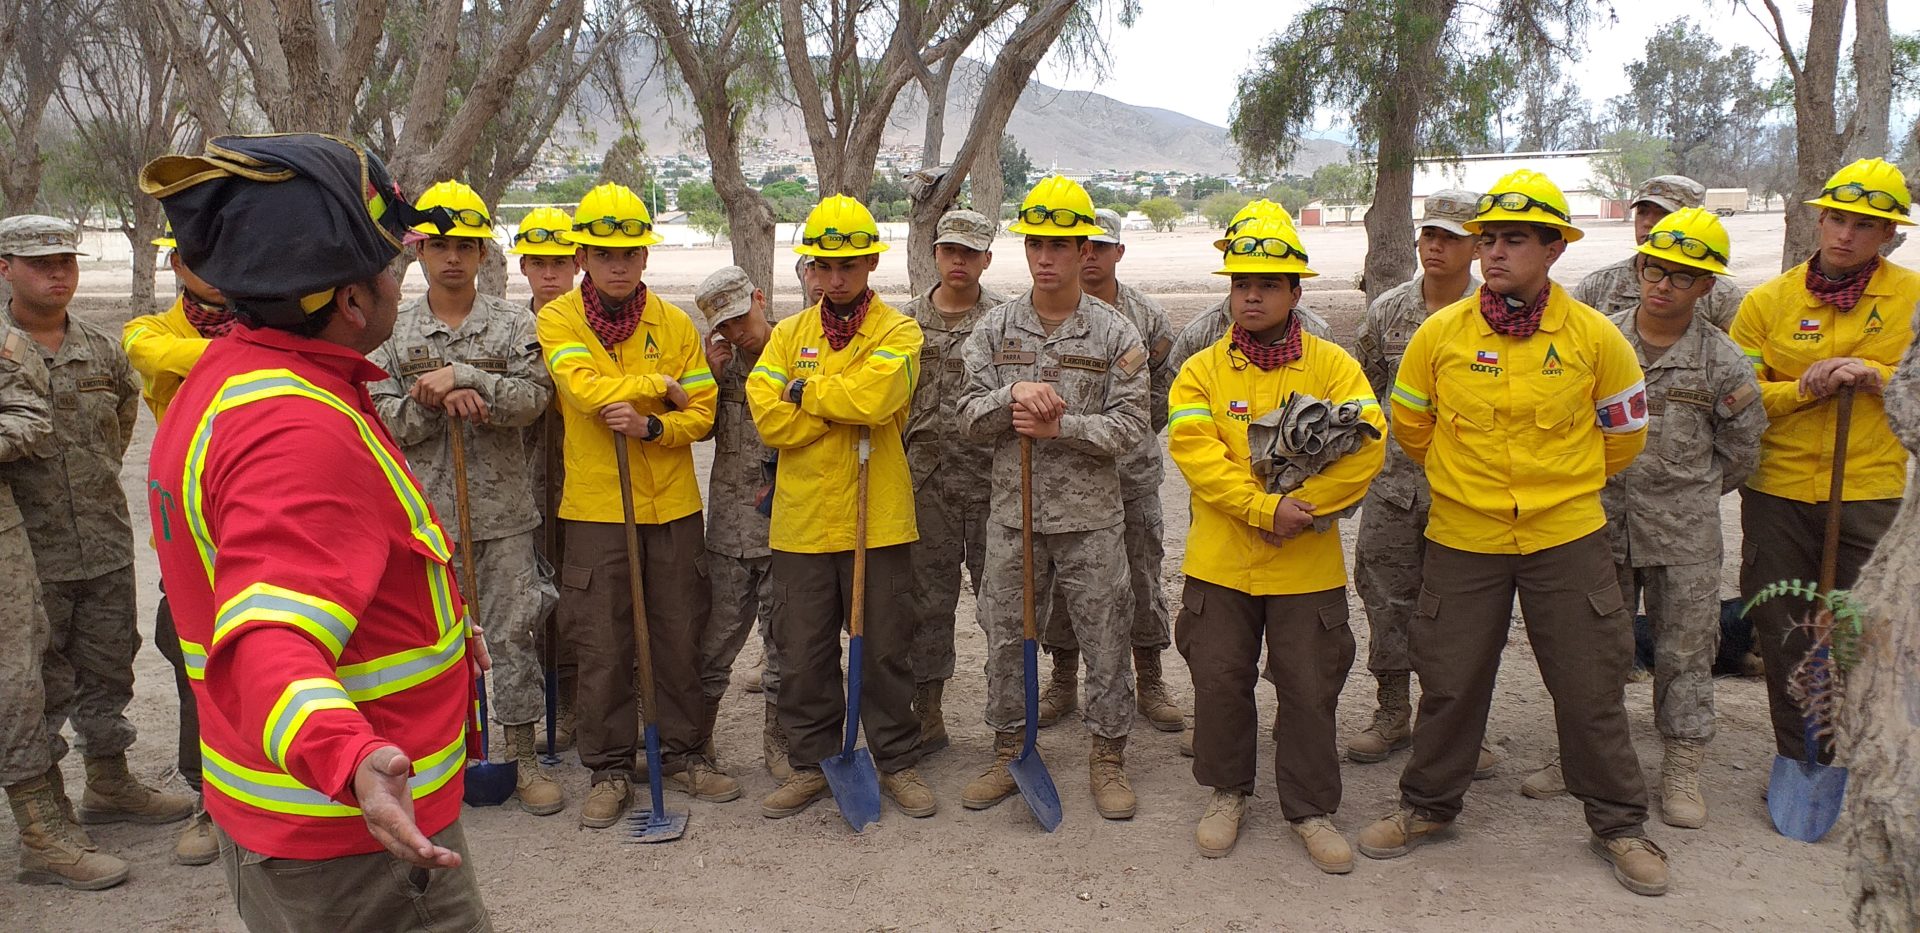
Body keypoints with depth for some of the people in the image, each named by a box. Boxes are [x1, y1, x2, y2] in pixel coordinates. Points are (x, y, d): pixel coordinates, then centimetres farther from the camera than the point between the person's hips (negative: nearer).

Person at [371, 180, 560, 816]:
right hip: (425, 509, 1)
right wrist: (442, 401, -18)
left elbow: (532, 399, -11)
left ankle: (523, 757, 14)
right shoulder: (392, 331, 5)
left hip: (502, 509, -1)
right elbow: (384, 417, -2)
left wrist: (461, 377, -19)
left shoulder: (514, 323, 2)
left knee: (512, 631, 3)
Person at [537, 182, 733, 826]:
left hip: (672, 506, 2)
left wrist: (649, 425, -18)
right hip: (595, 509, -2)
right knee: (602, 649, 4)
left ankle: (684, 754, 25)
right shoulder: (558, 320, -2)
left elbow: (701, 412, 0)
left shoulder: (675, 324, 4)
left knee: (680, 639, 10)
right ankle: (610, 769, 17)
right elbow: (585, 387, -19)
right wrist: (661, 386, -9)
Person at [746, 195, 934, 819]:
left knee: (885, 648, 8)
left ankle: (897, 762, 23)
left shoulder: (898, 332, -1)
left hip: (877, 520, -3)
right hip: (801, 520, 3)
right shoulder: (788, 335, 9)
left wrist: (805, 390, -9)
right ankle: (811, 763, 25)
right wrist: (846, 410, -12)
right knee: (803, 652, 10)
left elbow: (874, 395, -22)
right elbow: (768, 416, -6)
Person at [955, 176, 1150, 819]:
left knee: (1105, 641, 6)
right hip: (1013, 512, 2)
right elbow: (970, 416, -1)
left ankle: (1108, 757, 22)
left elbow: (1130, 426, -9)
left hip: (1091, 518, -2)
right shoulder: (995, 329, 3)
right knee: (1006, 638, 11)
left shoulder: (1115, 334, -3)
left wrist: (1060, 426, -19)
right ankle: (1008, 752, 28)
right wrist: (1013, 394, -19)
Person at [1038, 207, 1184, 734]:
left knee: (1141, 579, 8)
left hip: (1132, 474, 1)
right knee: (1061, 579, 8)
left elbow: (1167, 389, 8)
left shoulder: (1147, 317, 3)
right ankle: (1063, 682, 24)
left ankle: (1149, 685, 22)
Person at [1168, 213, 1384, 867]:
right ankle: (1227, 792, 30)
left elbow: (1364, 449, -11)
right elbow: (1195, 453, -12)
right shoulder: (1202, 370, 1)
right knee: (1219, 683, 10)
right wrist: (1266, 508, -21)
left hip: (1307, 566, -1)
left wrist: (1301, 507, -19)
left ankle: (1310, 808, 25)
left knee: (1310, 690, 7)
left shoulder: (1332, 366, 0)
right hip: (1219, 562, 1)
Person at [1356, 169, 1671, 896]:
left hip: (1567, 538, 0)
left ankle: (1618, 824, 27)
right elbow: (1410, 428, 9)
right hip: (1462, 538, 0)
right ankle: (1427, 805, 30)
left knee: (1591, 686, 8)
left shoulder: (1594, 337, -6)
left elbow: (1623, 436, 9)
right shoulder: (1440, 334, -6)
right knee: (1450, 681, 11)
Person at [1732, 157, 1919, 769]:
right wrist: (1805, 388, -17)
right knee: (1783, 635, 10)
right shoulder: (1769, 300, 1)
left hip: (1871, 492, -1)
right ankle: (1798, 760, 26)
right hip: (1778, 490, 1)